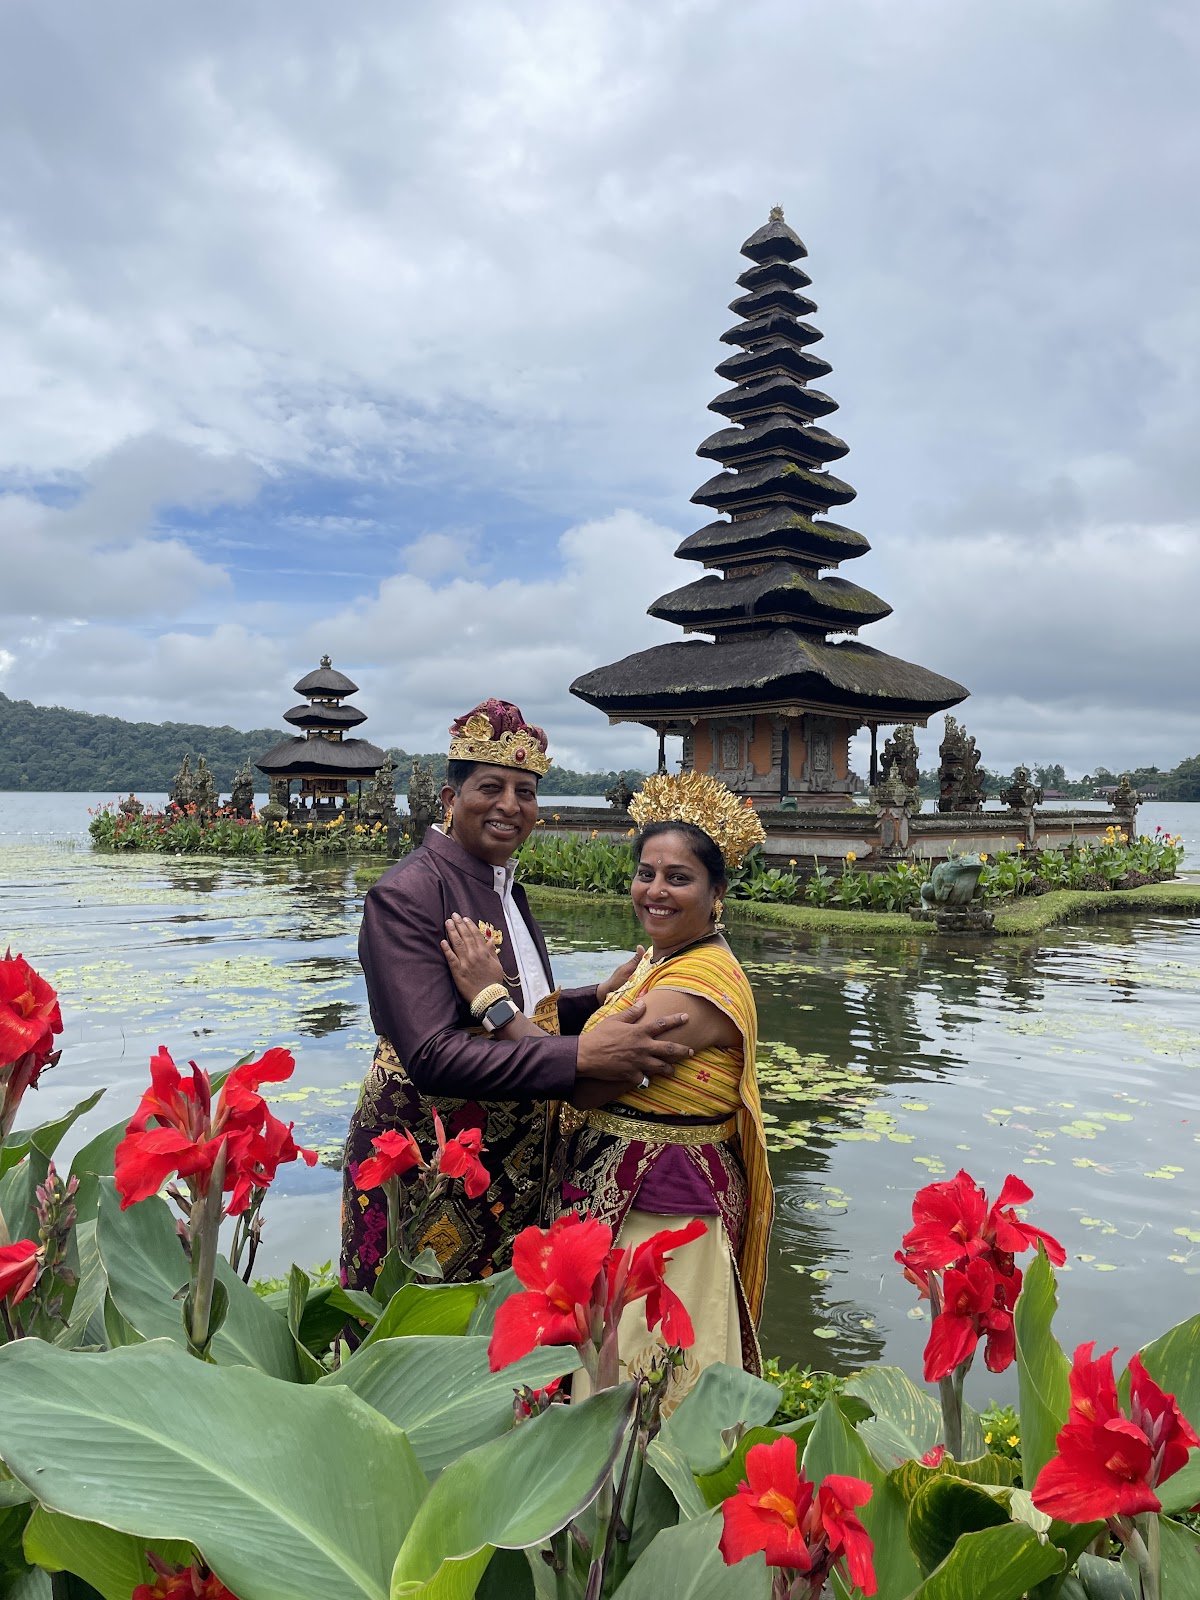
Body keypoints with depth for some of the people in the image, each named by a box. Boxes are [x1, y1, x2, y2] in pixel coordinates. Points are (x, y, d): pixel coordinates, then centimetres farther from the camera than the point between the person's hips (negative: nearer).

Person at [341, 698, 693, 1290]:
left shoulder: (508, 892, 8)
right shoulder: (406, 894, -18)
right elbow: (430, 1055, -27)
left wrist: (601, 996, 1)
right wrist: (581, 1056, -31)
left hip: (510, 1170, 8)